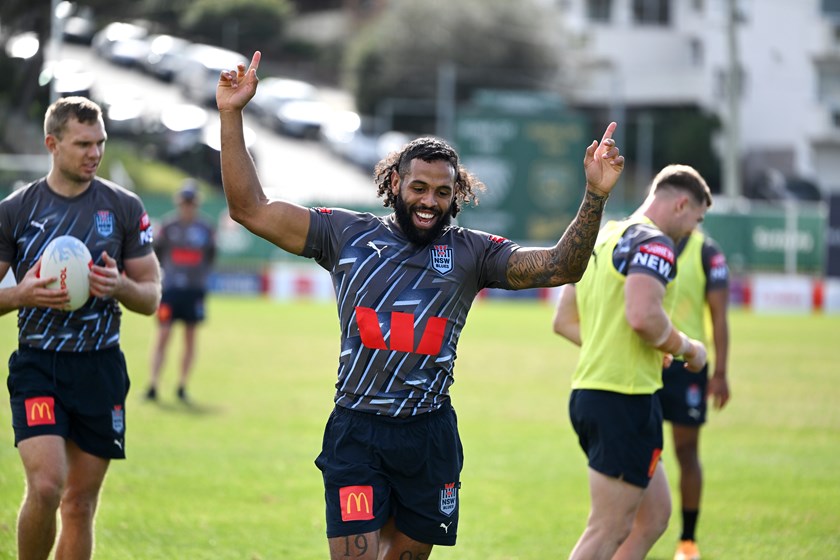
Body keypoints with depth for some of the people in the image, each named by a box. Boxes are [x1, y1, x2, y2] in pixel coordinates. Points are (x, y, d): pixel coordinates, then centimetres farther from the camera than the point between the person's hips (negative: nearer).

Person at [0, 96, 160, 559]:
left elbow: (151, 297, 8)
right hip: (37, 365, -2)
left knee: (80, 504, 5)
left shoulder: (124, 207, 4)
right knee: (46, 486, -19)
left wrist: (120, 286, -14)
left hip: (101, 369, 2)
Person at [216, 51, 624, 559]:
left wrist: (595, 197, -18)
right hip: (356, 435, -2)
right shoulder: (347, 235, 4)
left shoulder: (471, 252, 5)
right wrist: (231, 116, -5)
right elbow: (250, 208, 2)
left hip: (430, 436, 2)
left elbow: (559, 267, -3)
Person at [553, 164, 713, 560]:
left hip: (588, 391, 10)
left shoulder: (599, 240, 17)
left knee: (655, 514, 17)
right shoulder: (653, 242, -12)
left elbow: (564, 321, 21)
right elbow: (642, 315, -27)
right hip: (626, 399, -10)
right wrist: (687, 349, -10)